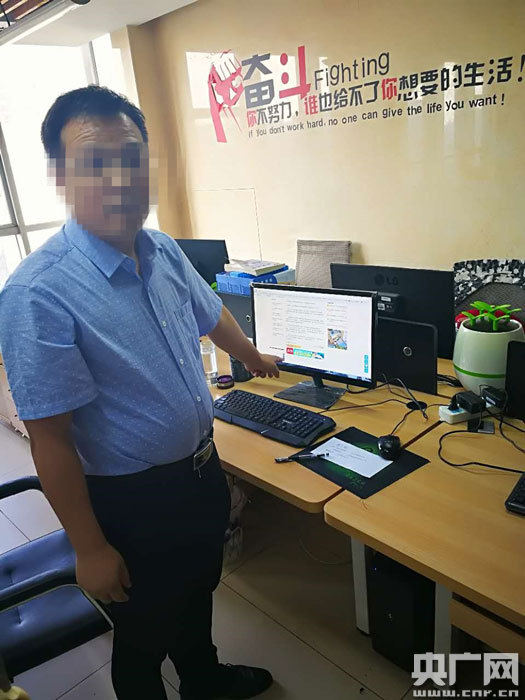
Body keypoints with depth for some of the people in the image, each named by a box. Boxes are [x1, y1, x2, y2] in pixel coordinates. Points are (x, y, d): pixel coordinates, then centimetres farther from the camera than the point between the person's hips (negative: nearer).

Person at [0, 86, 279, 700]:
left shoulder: (164, 252, -5)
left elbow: (210, 314, 14)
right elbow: (50, 441, -22)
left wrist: (253, 359, 31)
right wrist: (91, 549, -14)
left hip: (201, 470, 7)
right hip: (133, 503, -7)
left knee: (197, 592, 31)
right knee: (145, 632, 21)